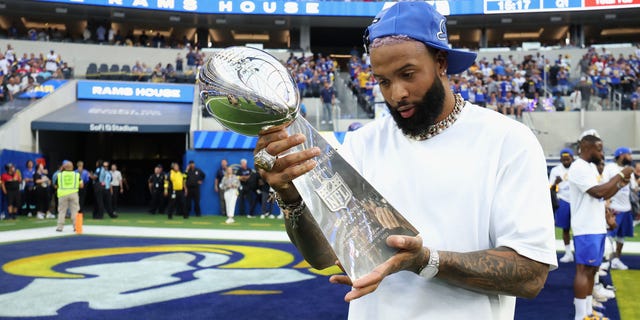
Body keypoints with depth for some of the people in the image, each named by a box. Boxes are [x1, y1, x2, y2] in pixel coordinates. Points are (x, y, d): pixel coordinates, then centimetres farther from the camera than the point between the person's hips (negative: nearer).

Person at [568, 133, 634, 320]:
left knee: (592, 270, 12)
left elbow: (602, 196, 21)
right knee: (584, 270, -8)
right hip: (586, 230, -10)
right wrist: (620, 175, -15)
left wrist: (620, 185, 7)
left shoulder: (591, 167, 16)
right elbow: (598, 192, -24)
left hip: (597, 228, 10)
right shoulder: (579, 168, -15)